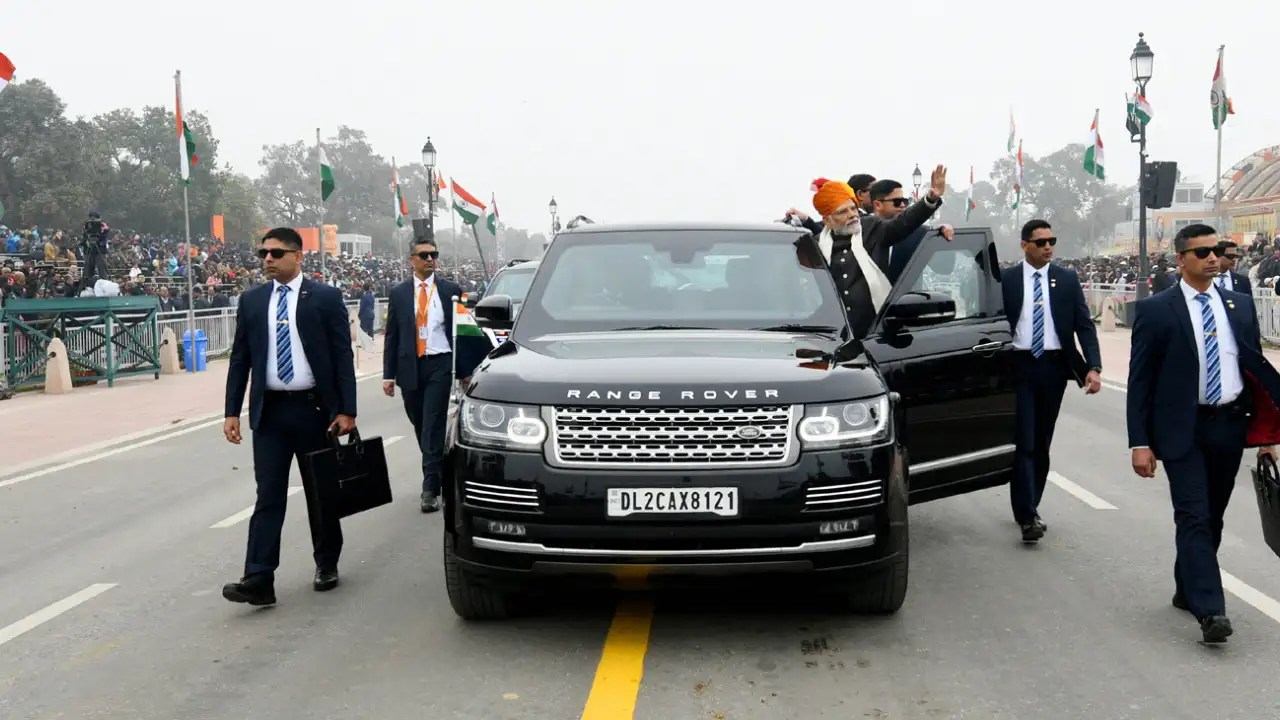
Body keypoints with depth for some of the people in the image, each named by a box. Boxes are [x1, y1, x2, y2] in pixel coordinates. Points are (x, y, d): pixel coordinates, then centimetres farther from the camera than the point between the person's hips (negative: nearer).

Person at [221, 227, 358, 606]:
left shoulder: (326, 298, -2)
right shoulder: (251, 300, 7)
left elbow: (343, 356, -4)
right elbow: (239, 359, 9)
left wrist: (346, 410, -9)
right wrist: (232, 412, 3)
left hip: (315, 408, -2)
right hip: (270, 410, 2)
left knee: (321, 493, 10)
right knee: (268, 496, -3)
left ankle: (327, 565, 26)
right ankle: (258, 580, -5)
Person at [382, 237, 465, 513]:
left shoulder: (450, 290, 3)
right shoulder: (399, 293, 7)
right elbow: (391, 336, 7)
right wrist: (388, 374, 1)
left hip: (439, 366, -2)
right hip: (410, 367, 3)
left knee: (434, 426, -8)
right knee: (420, 427, 12)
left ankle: (430, 488, -7)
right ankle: (436, 474, 31)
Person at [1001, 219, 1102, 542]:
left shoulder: (1067, 279, 5)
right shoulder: (1006, 280, 0)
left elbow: (1084, 325, 2)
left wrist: (1093, 367, -11)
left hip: (1054, 366, 3)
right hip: (1019, 365, -3)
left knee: (1042, 442, 11)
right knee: (1023, 441, -8)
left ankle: (1029, 508, 24)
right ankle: (1027, 516, -9)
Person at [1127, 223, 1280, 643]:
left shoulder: (1240, 306, 9)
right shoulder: (1156, 311, -4)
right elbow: (1139, 381, -5)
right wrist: (1140, 442, -10)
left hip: (1230, 427, 5)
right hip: (1183, 430, -5)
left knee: (1212, 518, 14)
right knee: (1195, 518, -9)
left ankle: (1188, 589, 31)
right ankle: (1210, 611, -13)